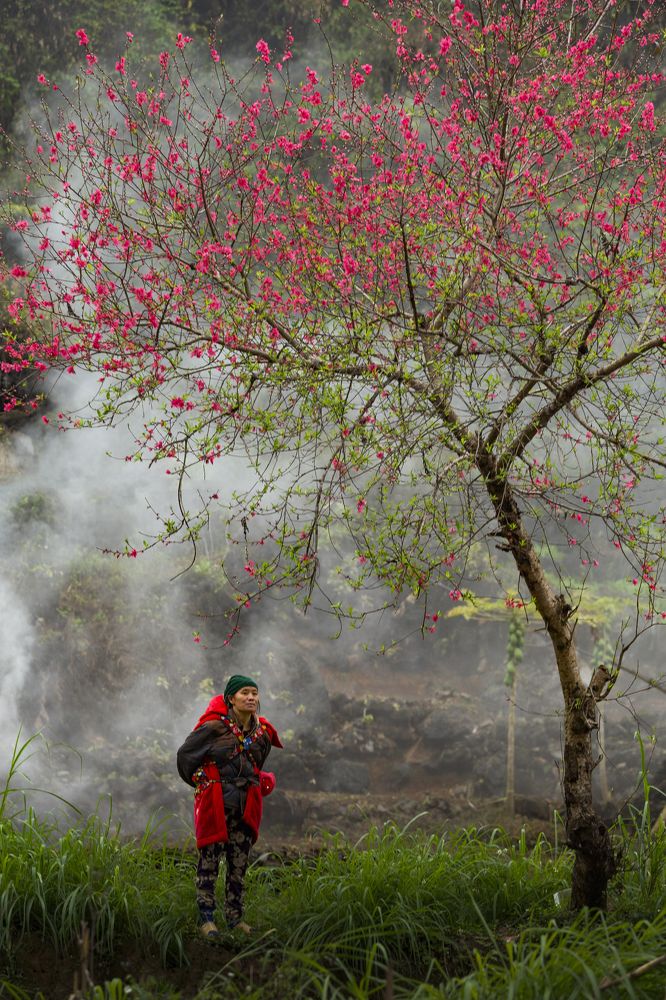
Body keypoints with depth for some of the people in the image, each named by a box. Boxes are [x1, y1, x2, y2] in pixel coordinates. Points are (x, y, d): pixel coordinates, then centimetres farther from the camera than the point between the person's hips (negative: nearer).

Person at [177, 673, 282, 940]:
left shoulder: (262, 732, 6)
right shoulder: (215, 727, -12)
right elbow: (185, 755, -1)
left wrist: (261, 783, 13)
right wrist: (202, 784, 7)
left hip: (245, 807, 5)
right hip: (214, 806, -5)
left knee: (239, 863, 9)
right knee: (209, 861, -2)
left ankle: (235, 917, 19)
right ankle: (206, 919, 5)